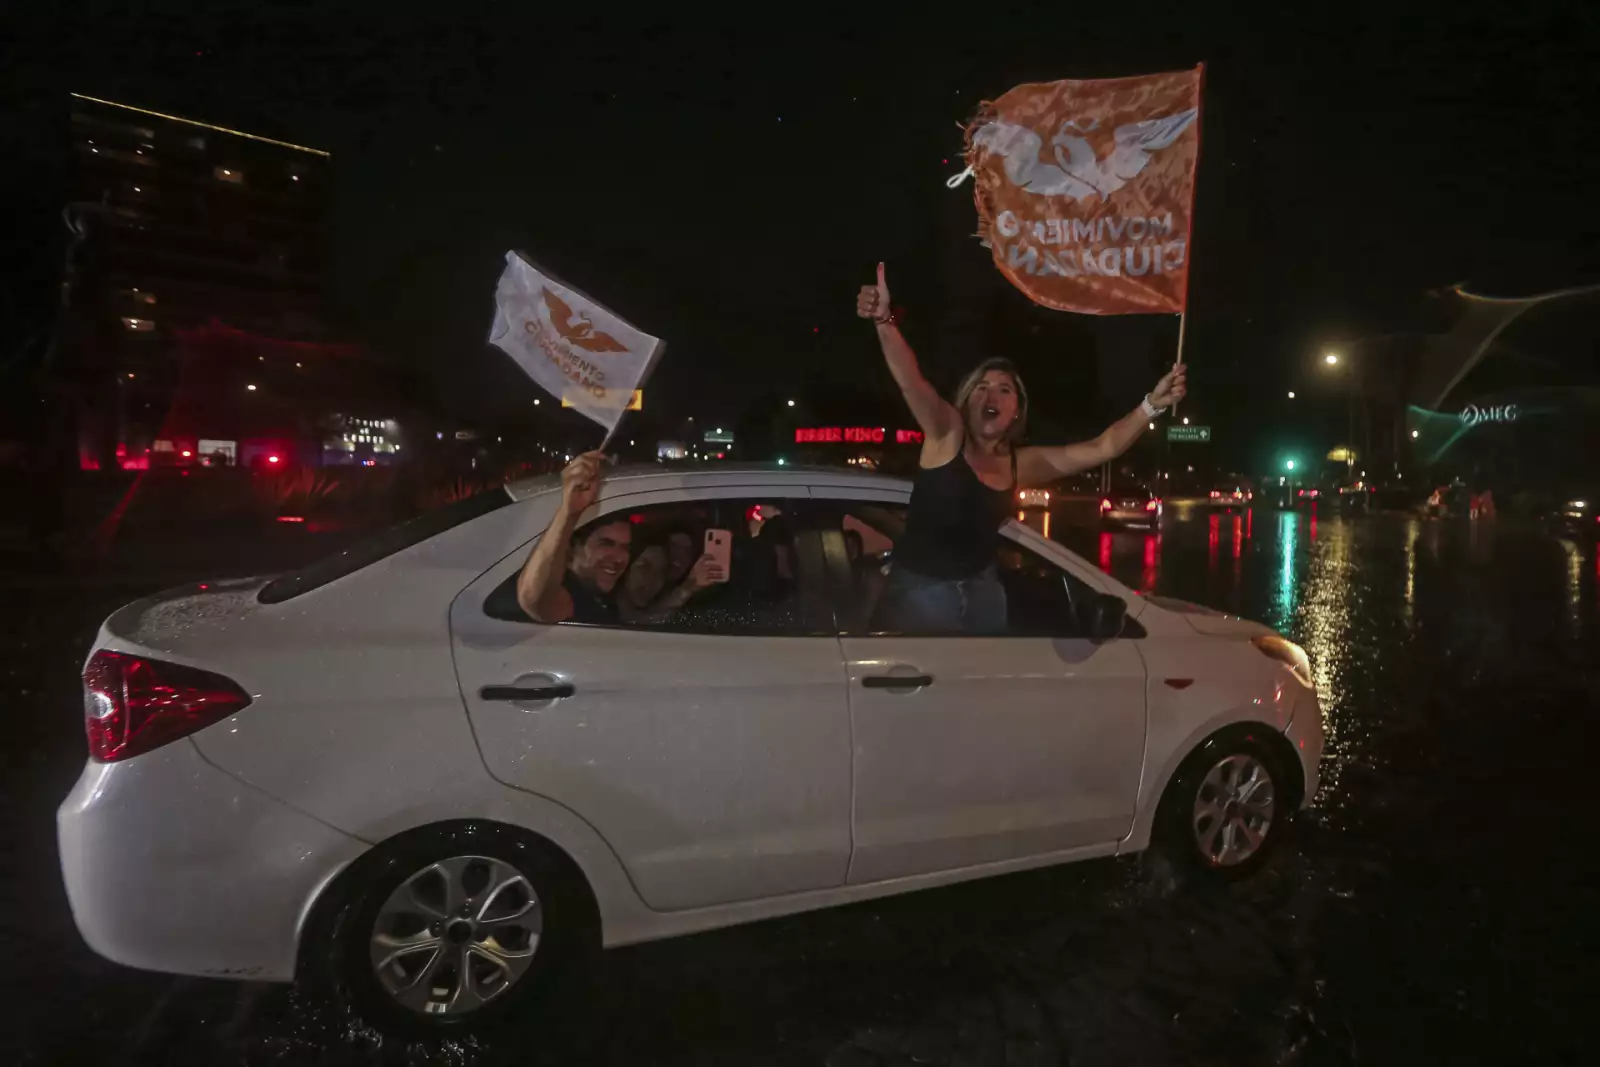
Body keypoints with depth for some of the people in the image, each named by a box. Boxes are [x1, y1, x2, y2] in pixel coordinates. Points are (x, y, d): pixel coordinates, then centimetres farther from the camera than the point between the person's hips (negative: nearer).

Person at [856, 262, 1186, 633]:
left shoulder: (1021, 463, 4)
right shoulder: (947, 434, -9)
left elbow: (1103, 447, 1)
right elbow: (909, 380, -26)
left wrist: (1152, 403, -13)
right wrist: (884, 320, -43)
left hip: (981, 592, 5)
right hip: (920, 590, -5)